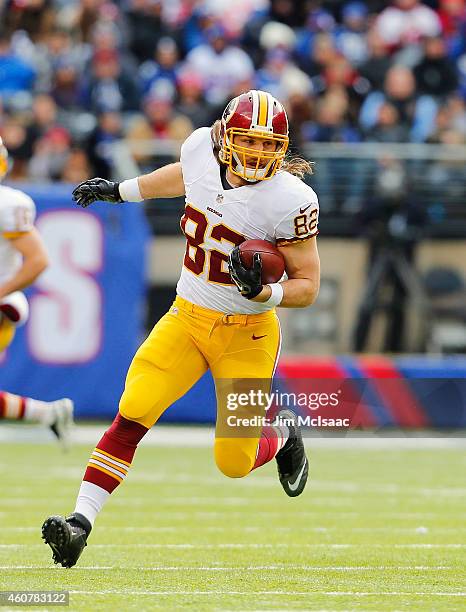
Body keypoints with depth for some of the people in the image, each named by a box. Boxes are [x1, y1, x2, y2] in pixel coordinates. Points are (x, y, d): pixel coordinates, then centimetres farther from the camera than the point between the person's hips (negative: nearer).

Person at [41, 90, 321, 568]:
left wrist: (263, 293, -30)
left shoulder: (290, 201, -19)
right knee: (130, 416, -15)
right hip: (186, 318, 3)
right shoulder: (201, 150, -7)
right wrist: (119, 191, 31)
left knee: (234, 462, 0)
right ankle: (80, 523, -15)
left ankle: (283, 433, 34)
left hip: (246, 334, -3)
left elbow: (307, 286, -11)